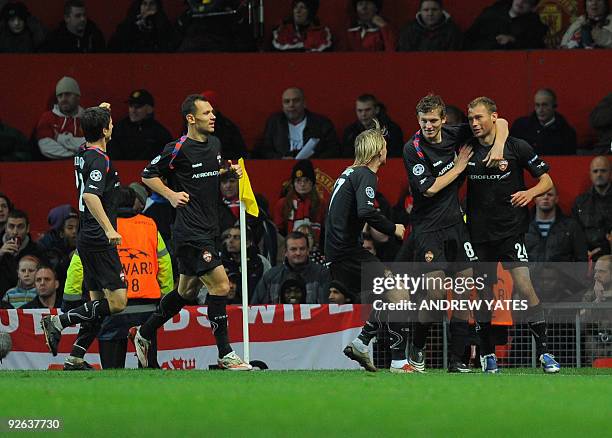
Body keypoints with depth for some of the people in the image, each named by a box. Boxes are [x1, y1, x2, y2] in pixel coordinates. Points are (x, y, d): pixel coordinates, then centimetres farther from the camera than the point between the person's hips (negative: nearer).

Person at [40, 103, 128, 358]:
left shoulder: (83, 154, 10)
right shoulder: (100, 160, -16)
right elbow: (91, 196, -30)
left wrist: (98, 114, 37)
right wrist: (109, 229, -37)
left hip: (86, 239, 9)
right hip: (99, 241, -9)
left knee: (97, 301, 10)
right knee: (117, 302, -11)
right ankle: (59, 322, -16)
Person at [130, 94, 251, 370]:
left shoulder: (214, 143, 11)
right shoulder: (178, 149, -12)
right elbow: (148, 174, -2)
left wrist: (230, 170, 9)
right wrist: (171, 195, -15)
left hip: (208, 230, 9)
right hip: (190, 231, -9)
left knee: (187, 291, 17)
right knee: (220, 285, -14)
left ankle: (144, 334, 34)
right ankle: (225, 354, -9)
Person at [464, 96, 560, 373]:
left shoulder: (517, 147, -4)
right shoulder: (467, 150, 4)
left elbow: (546, 180, 2)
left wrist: (531, 192, -17)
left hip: (511, 229, -3)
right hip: (479, 233, 3)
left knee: (524, 287, -15)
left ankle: (544, 351, -9)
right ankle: (487, 354, 18)